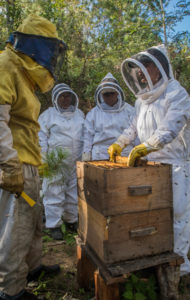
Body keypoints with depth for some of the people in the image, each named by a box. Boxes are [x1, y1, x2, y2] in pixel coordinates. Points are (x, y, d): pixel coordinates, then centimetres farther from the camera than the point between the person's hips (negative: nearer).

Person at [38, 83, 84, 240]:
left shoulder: (79, 114, 16)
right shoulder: (48, 114, 2)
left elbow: (85, 135, 20)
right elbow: (41, 137, -1)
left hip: (76, 162, 5)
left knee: (74, 193, 11)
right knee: (55, 193, -2)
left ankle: (71, 220, 26)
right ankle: (54, 225, 10)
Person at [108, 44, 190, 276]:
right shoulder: (143, 99, 15)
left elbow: (170, 129, -25)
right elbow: (135, 127, 21)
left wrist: (143, 148, -34)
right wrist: (119, 144, 8)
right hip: (149, 165, 8)